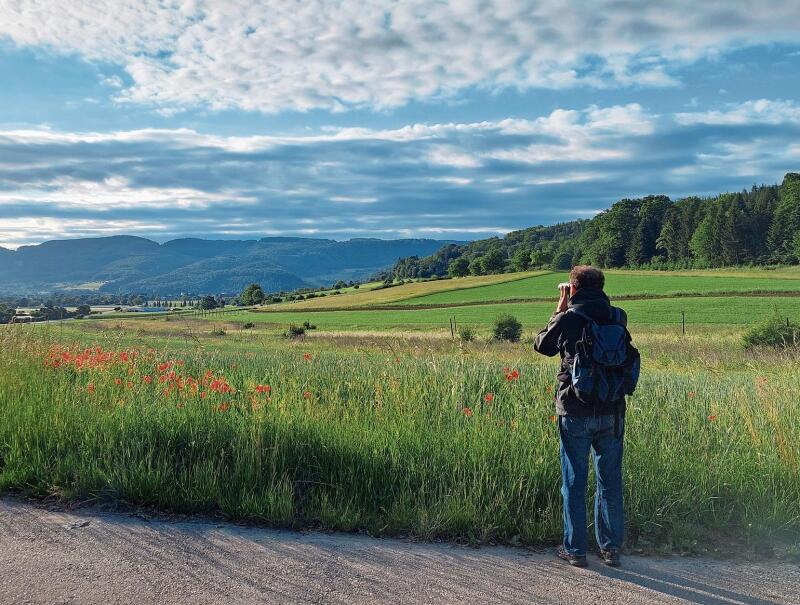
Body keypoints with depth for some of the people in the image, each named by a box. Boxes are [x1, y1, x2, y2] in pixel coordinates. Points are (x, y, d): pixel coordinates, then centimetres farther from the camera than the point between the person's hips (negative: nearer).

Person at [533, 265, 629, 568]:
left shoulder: (567, 320, -12)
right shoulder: (618, 317, 0)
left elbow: (542, 345, 6)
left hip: (576, 412, -3)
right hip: (613, 412, 4)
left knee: (574, 483, 8)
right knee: (610, 481, 14)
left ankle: (575, 549, 16)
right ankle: (611, 548, 23)